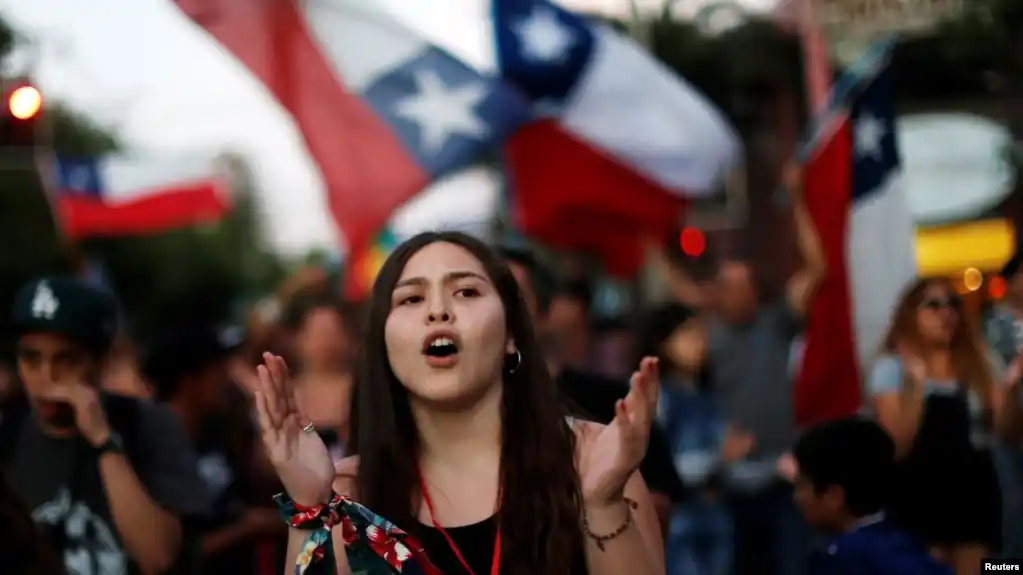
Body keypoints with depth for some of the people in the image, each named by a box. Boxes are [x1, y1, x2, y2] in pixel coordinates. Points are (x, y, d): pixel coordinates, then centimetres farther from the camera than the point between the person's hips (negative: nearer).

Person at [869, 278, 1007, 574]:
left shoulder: (977, 361, 10)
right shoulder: (891, 368, -2)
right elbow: (895, 446, -12)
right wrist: (916, 389, -22)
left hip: (975, 487, 4)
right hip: (922, 492, -4)